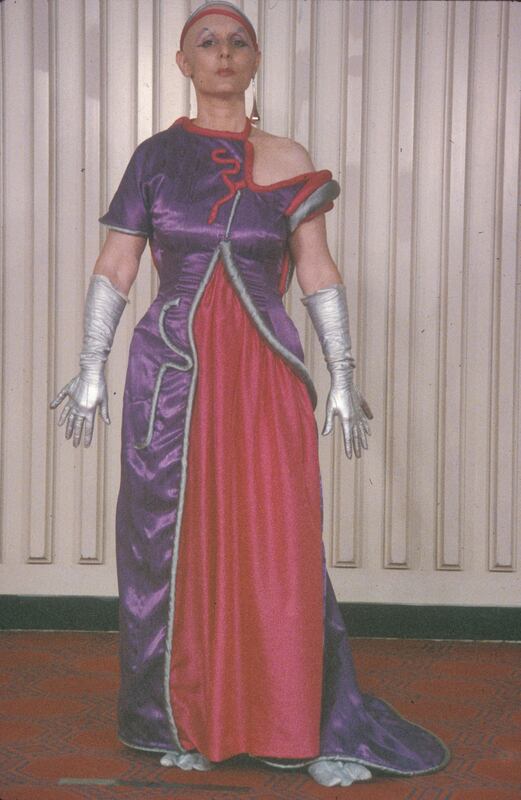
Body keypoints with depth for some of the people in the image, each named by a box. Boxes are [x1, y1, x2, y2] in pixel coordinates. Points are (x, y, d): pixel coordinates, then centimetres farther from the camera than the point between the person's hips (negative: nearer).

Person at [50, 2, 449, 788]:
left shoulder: (287, 161, 7)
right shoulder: (156, 157, 6)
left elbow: (319, 273, 6)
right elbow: (114, 268, 6)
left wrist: (342, 376, 2)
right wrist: (92, 369, 0)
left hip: (266, 375, 0)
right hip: (173, 370, 0)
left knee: (282, 542, -2)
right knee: (175, 544, 4)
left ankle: (313, 724, 9)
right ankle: (187, 720, 19)